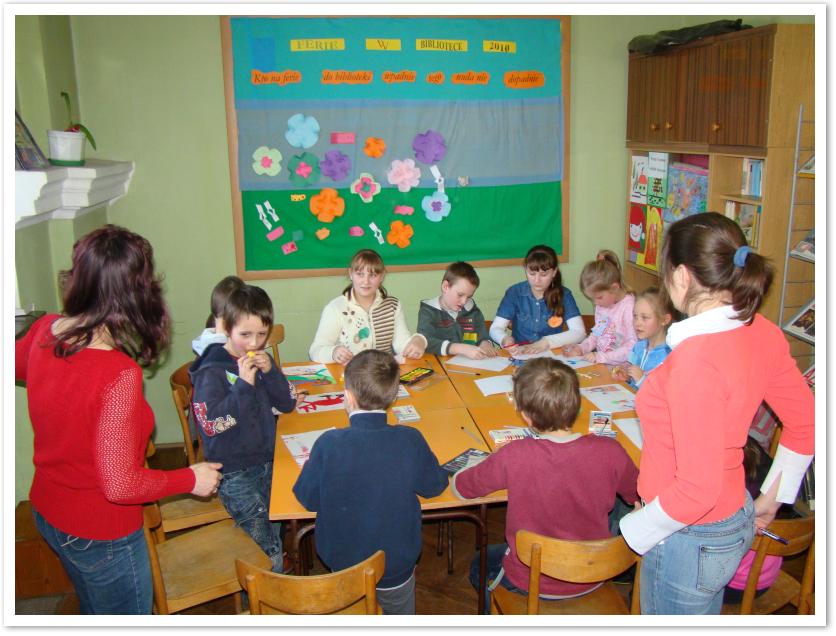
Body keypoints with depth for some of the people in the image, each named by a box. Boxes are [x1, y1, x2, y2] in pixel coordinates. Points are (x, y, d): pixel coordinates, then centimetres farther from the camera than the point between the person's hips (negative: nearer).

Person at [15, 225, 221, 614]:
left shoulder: (44, 331, -13)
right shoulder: (119, 375, -35)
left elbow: (15, 366, 12)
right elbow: (121, 484, -30)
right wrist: (191, 479, -15)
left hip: (47, 512, 7)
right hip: (100, 536, -7)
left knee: (94, 611, 31)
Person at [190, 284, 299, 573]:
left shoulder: (261, 360, 6)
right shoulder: (212, 370, -14)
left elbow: (288, 403, 3)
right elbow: (211, 424, -22)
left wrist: (270, 371, -13)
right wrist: (244, 384, -27)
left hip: (266, 461, 6)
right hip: (235, 473, -6)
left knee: (276, 532, 14)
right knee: (268, 554, -5)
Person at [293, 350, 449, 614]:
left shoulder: (329, 444, -27)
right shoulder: (410, 440, -24)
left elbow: (307, 498, -12)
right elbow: (435, 485, -7)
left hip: (342, 565, 0)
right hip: (396, 567, 1)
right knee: (400, 612, 31)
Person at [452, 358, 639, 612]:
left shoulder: (514, 457, -31)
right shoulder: (610, 452, -24)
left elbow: (458, 487, -14)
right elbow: (641, 498, -2)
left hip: (532, 582, -2)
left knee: (480, 564, 31)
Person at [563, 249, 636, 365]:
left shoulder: (630, 307, -17)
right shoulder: (601, 305, 10)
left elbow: (632, 348, -18)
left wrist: (601, 357, -20)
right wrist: (581, 348, 5)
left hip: (619, 367, -8)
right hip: (600, 363, 8)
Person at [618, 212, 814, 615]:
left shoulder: (697, 357, -32)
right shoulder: (761, 332, -6)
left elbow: (698, 488, -29)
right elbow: (806, 423, 7)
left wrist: (634, 530, -13)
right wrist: (771, 498, 17)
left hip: (689, 538, -8)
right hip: (737, 521, 8)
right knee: (704, 618, 29)